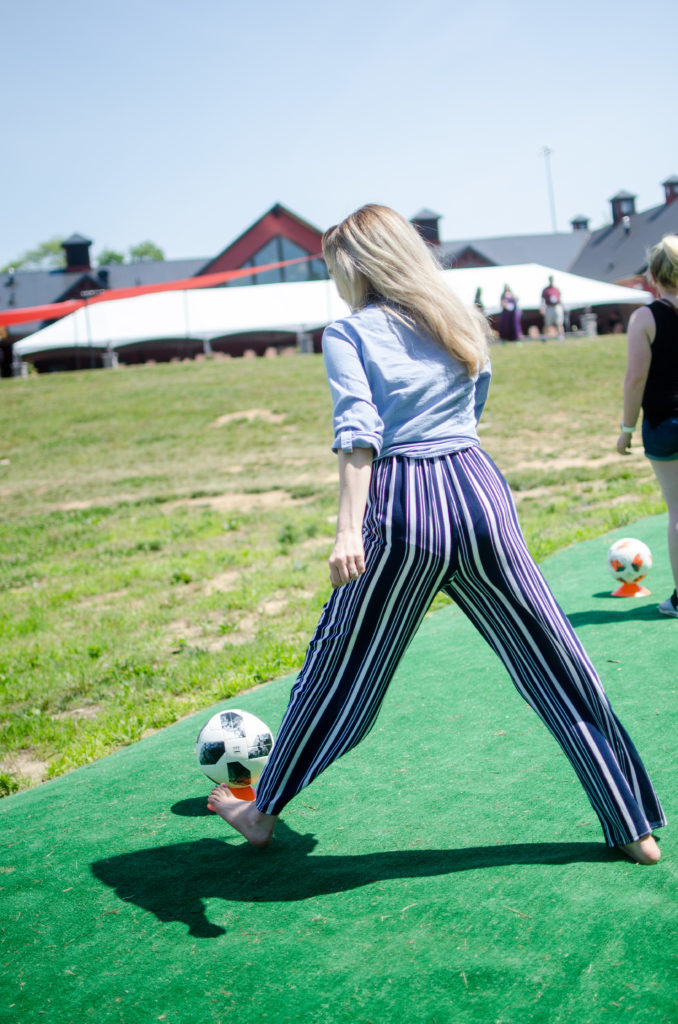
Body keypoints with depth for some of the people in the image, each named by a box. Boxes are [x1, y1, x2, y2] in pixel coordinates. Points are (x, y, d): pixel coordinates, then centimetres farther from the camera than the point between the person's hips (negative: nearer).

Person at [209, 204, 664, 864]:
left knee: (341, 667, 10)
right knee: (554, 664, 9)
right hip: (479, 488, 4)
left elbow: (358, 432, -15)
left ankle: (264, 813, 27)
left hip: (403, 507, -4)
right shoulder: (462, 321, 15)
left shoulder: (348, 333, -1)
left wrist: (349, 531, -22)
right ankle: (635, 827, 16)